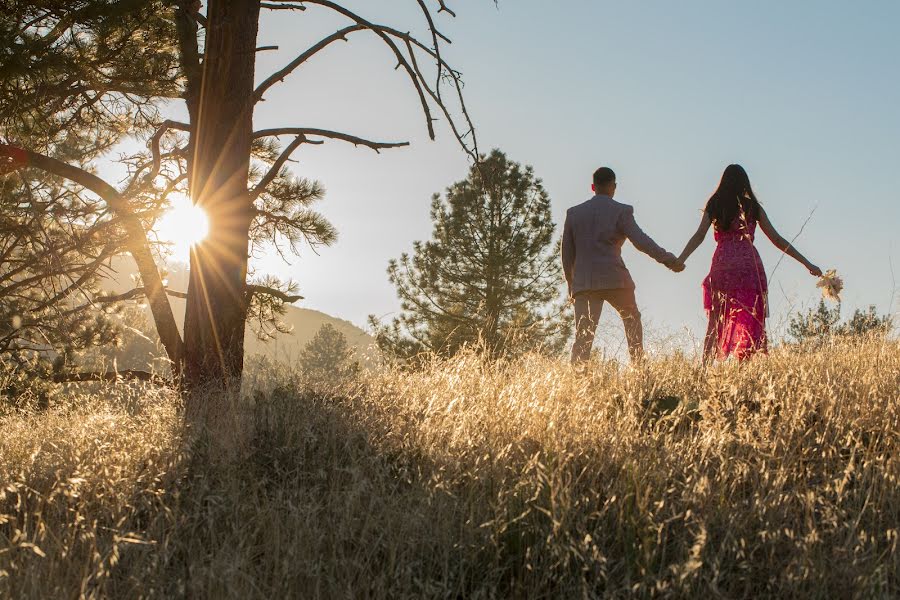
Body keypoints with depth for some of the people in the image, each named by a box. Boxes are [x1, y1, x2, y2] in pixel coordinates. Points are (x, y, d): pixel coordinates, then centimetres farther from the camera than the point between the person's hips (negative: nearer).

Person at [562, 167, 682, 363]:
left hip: (583, 281, 3)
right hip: (614, 279, -2)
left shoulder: (574, 213, 11)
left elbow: (567, 253, 14)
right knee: (632, 321, 20)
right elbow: (640, 240, -11)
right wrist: (668, 259, -8)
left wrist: (571, 282, 23)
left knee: (582, 337, 0)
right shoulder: (621, 211, -1)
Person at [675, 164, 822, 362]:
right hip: (750, 266, 0)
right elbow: (777, 239, 10)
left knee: (715, 322, 4)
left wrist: (680, 260, -12)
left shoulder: (715, 205, 8)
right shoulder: (753, 207, 10)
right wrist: (807, 264, 14)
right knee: (749, 322, 4)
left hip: (723, 265, 0)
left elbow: (699, 236, -5)